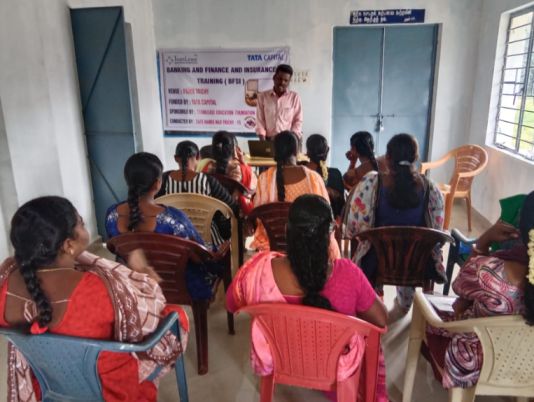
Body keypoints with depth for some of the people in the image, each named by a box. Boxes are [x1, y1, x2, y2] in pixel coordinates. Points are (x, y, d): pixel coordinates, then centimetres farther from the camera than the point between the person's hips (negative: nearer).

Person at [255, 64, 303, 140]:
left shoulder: (295, 97, 6)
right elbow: (260, 121, 5)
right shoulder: (262, 96, 8)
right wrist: (263, 141, -8)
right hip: (269, 140, 1)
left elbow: (298, 121, 5)